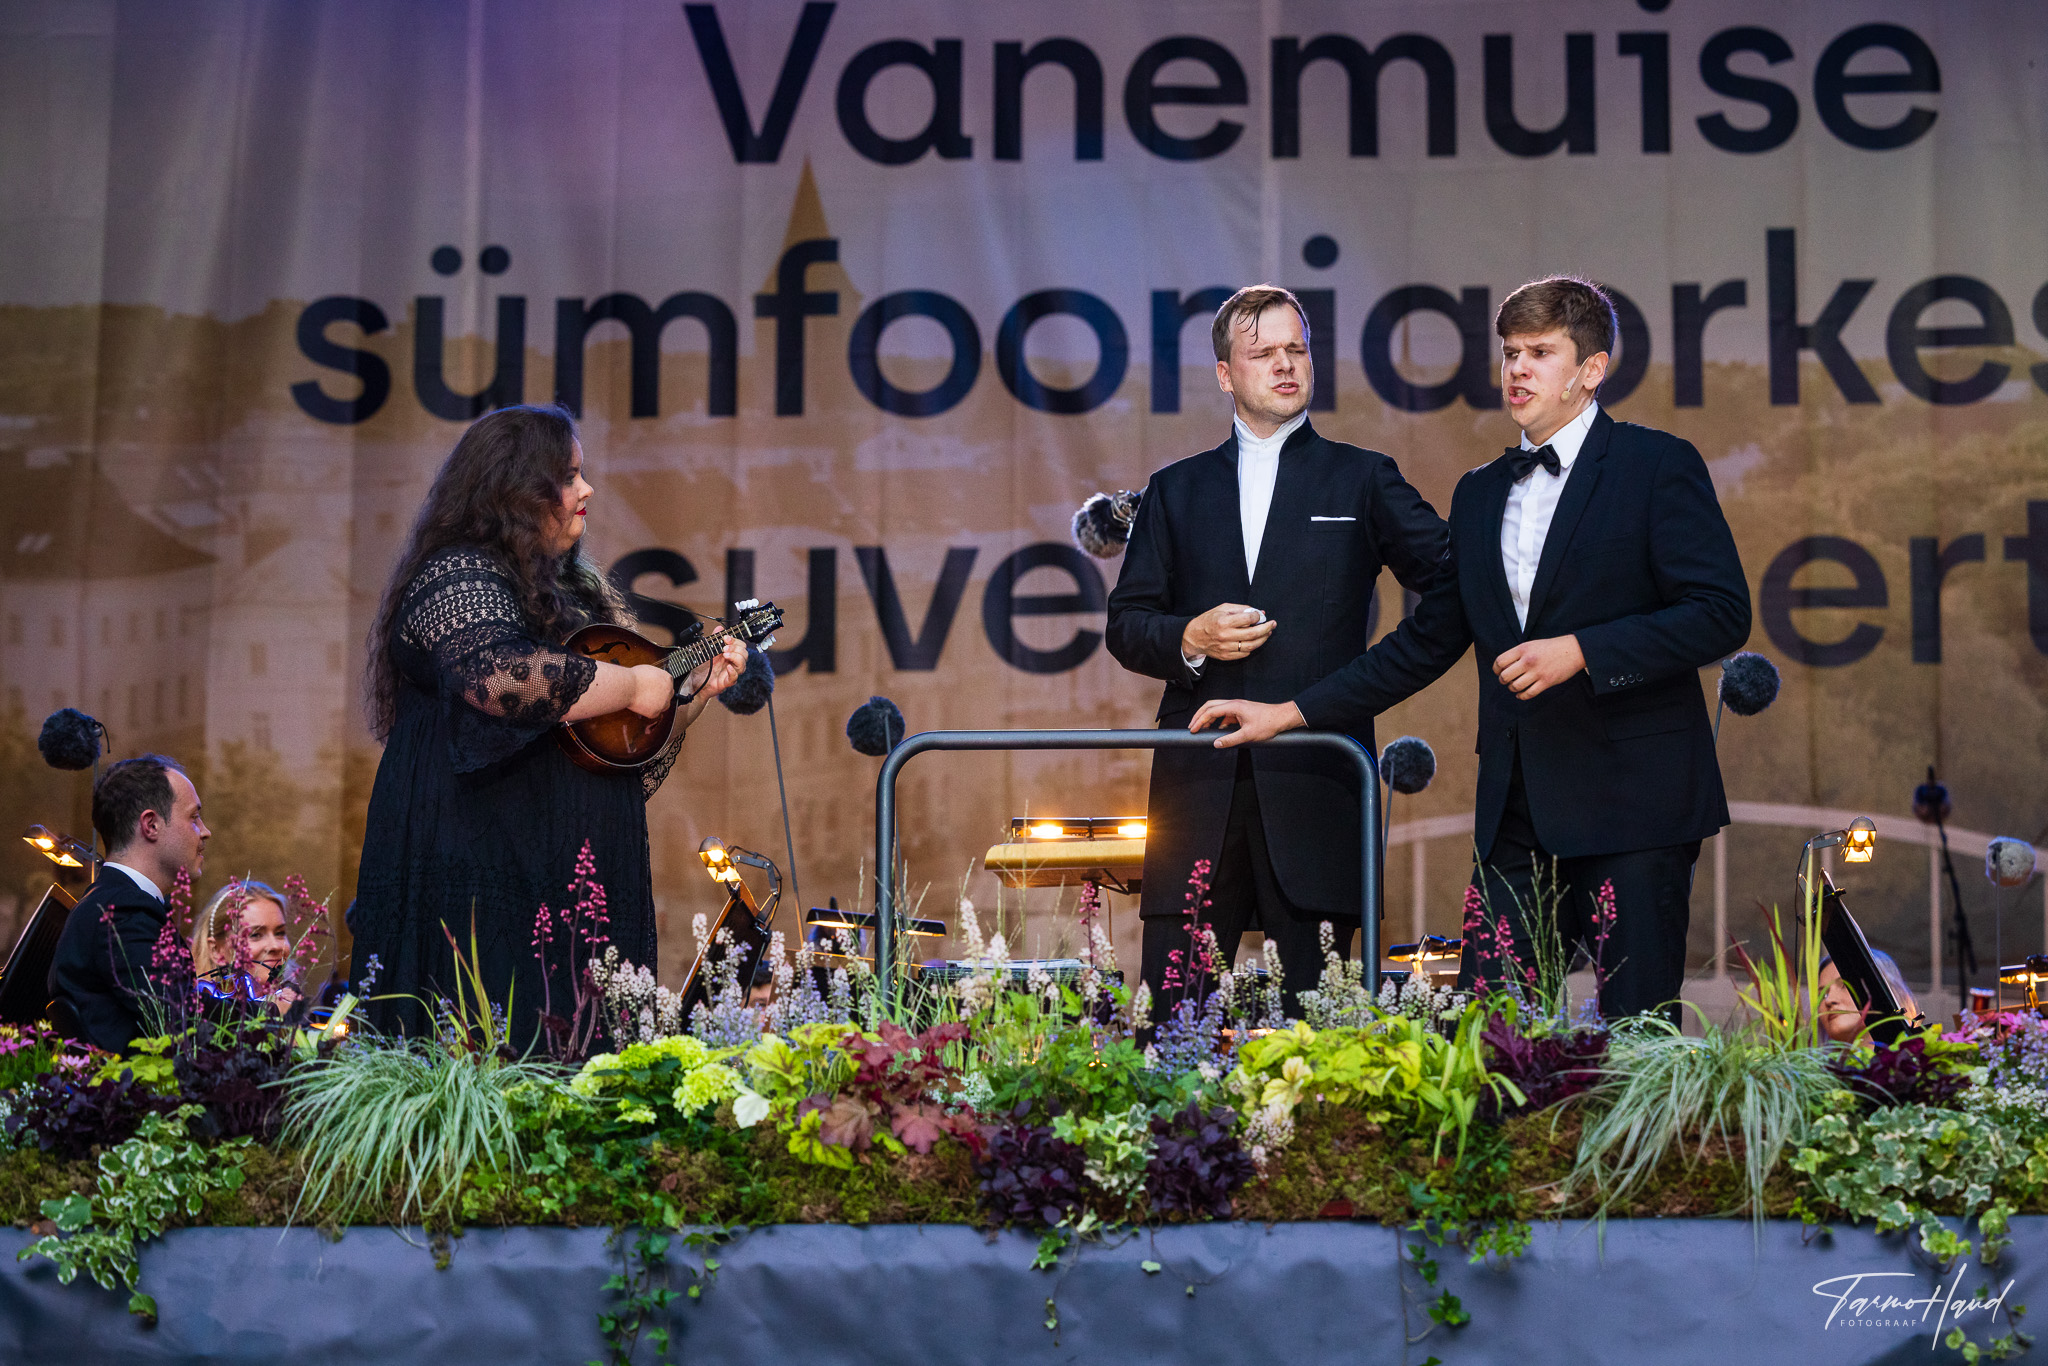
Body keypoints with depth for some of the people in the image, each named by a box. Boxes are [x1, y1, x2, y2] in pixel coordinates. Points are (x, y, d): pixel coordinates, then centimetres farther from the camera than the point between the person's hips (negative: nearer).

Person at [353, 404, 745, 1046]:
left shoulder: (575, 589, 20)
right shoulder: (459, 577, -6)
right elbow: (498, 674, -29)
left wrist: (695, 688, 12)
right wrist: (632, 685, -18)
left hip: (578, 884, 9)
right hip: (484, 878, -8)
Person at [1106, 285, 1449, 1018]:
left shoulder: (1363, 481, 12)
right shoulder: (1175, 490, 17)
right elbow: (1125, 624, 14)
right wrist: (1190, 639, -6)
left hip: (1313, 784, -2)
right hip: (1199, 783, 2)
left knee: (1314, 1006, -3)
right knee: (1170, 1009, -1)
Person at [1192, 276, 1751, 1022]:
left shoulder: (1658, 465, -1)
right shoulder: (1479, 493, 18)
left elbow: (1721, 613, -9)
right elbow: (1426, 641, 21)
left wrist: (1580, 651, -17)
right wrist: (1288, 712, 16)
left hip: (1631, 798, -5)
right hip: (1516, 806, 6)